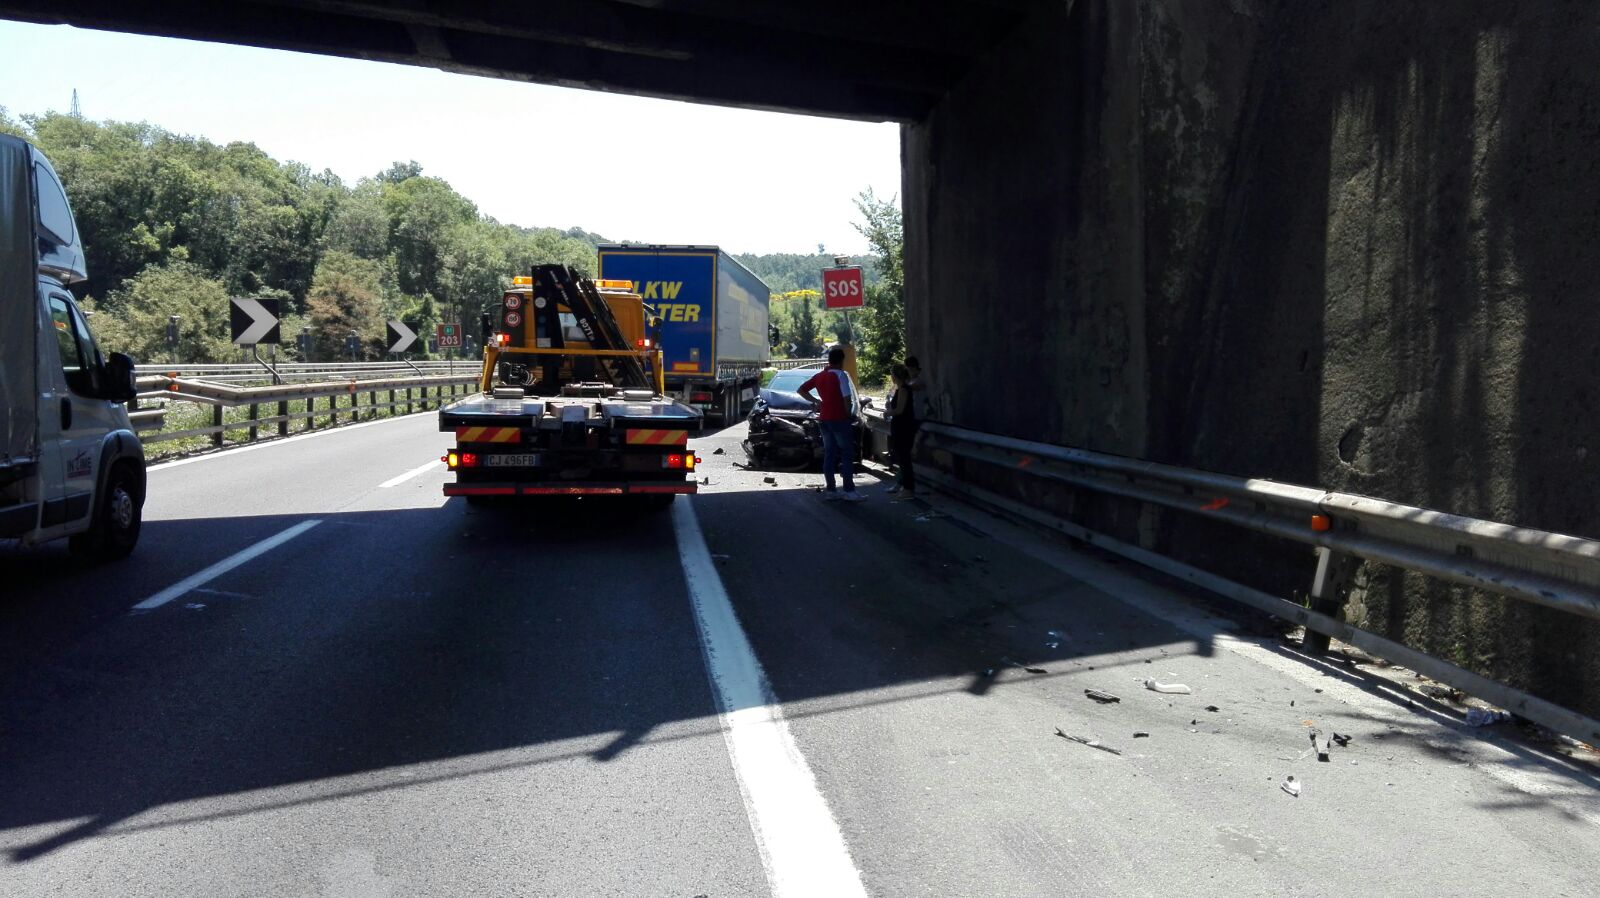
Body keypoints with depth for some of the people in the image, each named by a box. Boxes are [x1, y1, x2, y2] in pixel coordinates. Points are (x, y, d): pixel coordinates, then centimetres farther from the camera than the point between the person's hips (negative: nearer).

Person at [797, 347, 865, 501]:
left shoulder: (819, 376, 11)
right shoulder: (841, 375, -10)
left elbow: (801, 390, 16)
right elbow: (846, 398, -16)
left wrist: (816, 401, 13)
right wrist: (849, 414, -2)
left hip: (824, 419, 7)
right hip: (839, 419, -7)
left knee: (829, 454, 10)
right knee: (847, 454, -4)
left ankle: (830, 490, 11)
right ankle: (849, 491, -8)